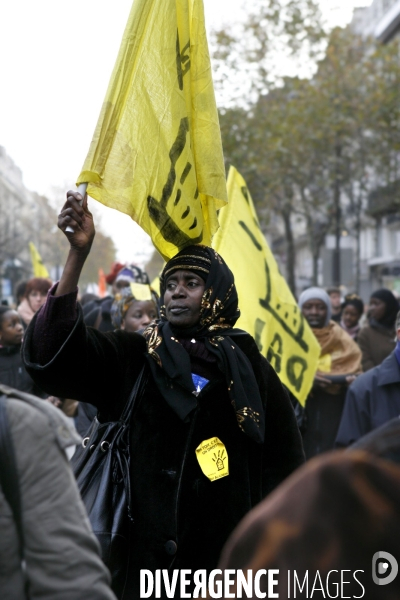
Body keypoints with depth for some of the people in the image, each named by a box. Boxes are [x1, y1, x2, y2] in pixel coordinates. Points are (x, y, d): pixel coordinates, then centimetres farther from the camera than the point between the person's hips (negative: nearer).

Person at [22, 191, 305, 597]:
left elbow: (284, 460, 1)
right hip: (149, 546, 0)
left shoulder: (248, 366, 2)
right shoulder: (134, 358, 2)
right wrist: (78, 253, -21)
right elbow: (54, 348, -12)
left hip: (227, 547, 0)